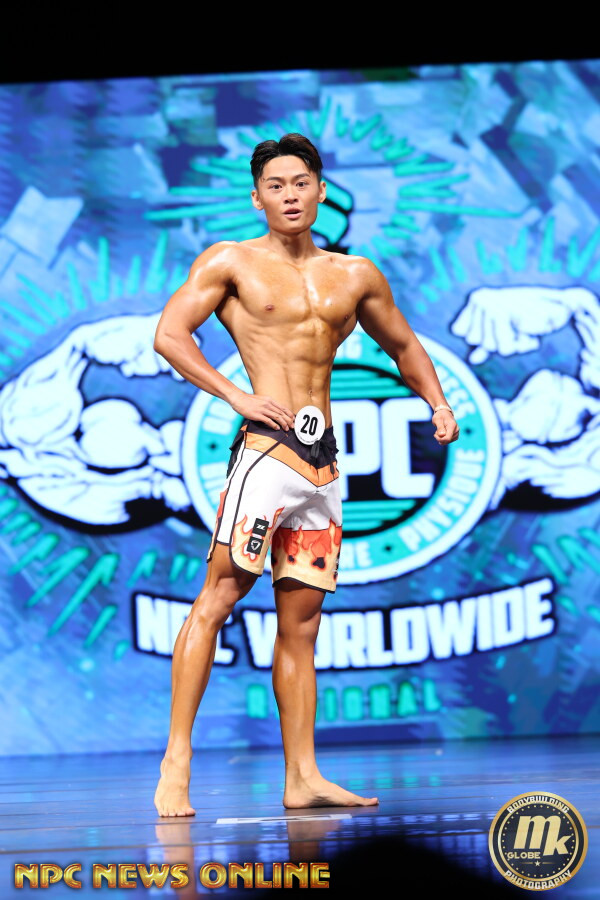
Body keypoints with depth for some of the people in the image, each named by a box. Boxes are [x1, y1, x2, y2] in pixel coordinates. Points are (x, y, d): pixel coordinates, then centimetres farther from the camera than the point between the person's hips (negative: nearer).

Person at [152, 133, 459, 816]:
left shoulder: (354, 275, 17)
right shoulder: (231, 261, 5)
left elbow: (402, 344, 29)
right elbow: (169, 333, -2)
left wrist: (437, 403, 13)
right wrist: (236, 396, -11)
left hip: (323, 458, 5)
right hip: (267, 445, -5)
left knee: (301, 620, 6)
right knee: (219, 594, -14)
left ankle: (302, 777, 8)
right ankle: (176, 763, -13)